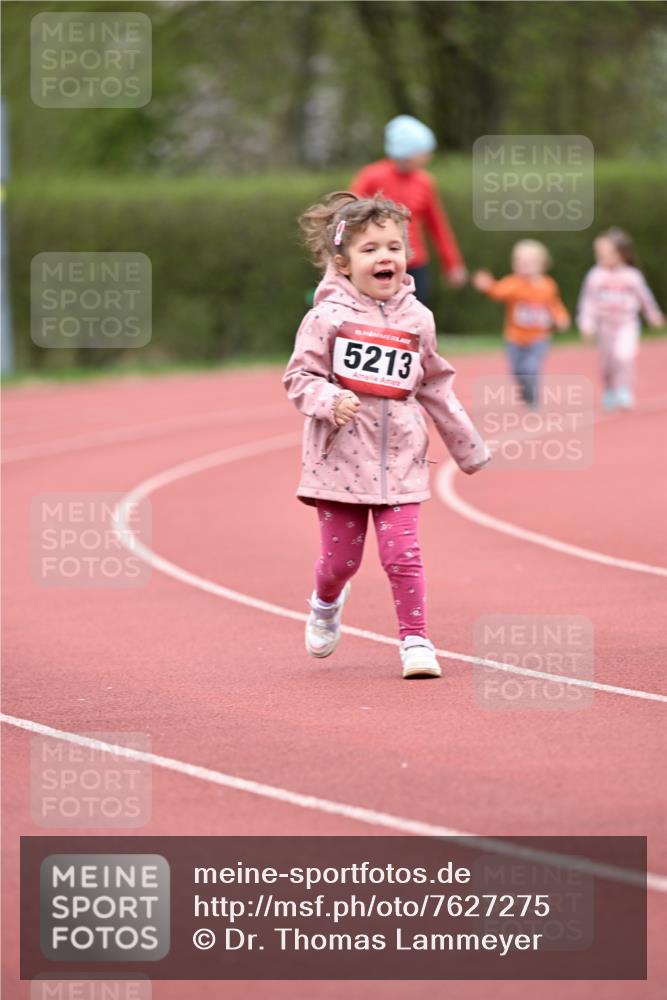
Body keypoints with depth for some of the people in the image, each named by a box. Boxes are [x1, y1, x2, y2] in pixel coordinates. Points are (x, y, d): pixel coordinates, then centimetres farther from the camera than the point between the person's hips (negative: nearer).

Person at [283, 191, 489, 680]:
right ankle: (326, 604, 39)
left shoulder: (417, 319, 5)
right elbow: (300, 376, -3)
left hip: (400, 459, 2)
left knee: (403, 553, -8)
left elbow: (435, 386, 16)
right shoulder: (328, 316, -6)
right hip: (340, 457, -2)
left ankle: (416, 640, 2)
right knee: (342, 557, 7)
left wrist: (469, 448, 20)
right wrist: (329, 401, -24)